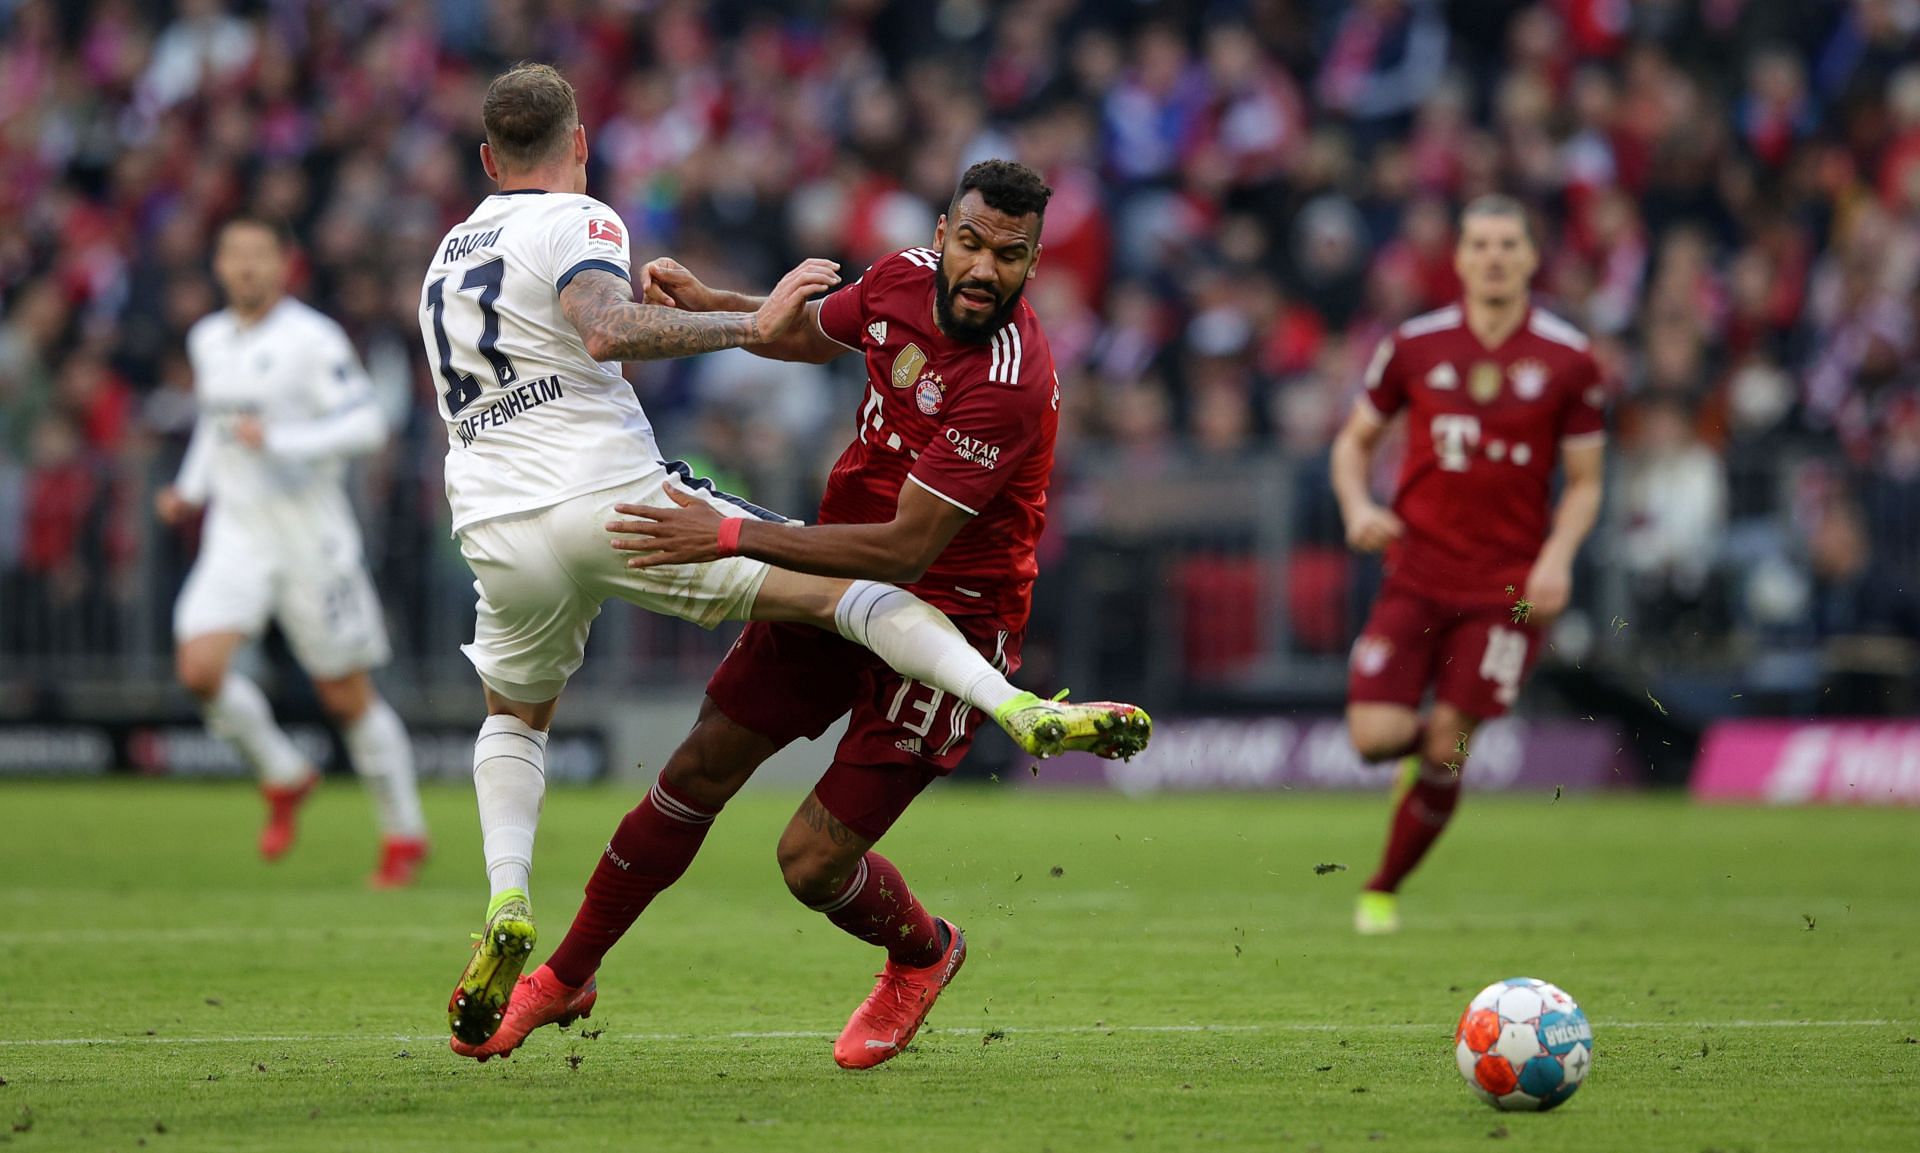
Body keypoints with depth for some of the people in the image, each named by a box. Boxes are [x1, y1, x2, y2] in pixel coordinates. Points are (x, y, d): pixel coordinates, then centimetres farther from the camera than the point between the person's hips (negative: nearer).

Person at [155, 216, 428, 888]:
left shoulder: (313, 340, -10)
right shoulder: (208, 341, 11)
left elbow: (366, 425, -15)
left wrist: (280, 440, -24)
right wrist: (190, 489, 13)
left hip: (311, 535, -5)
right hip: (236, 531, 5)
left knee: (346, 695, 1)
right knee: (200, 667, -16)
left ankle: (404, 836, 18)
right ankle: (283, 778, 9)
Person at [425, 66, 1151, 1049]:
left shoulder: (450, 255, 23)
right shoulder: (573, 223, 0)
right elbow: (606, 332, -21)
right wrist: (748, 325, -20)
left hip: (495, 528, 6)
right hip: (615, 501, -6)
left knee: (515, 715, 31)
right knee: (843, 585, -6)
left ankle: (505, 910, 9)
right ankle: (1020, 711, -25)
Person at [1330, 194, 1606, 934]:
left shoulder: (1568, 361, -3)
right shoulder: (1415, 346, 1)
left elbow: (1584, 482, 4)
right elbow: (1354, 440, 12)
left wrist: (1557, 556, -13)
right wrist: (1358, 507, -8)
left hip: (1506, 586, -1)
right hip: (1416, 574, 1)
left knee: (1445, 750, -7)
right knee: (1374, 736, -11)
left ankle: (1384, 891, 14)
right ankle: (1426, 742, 27)